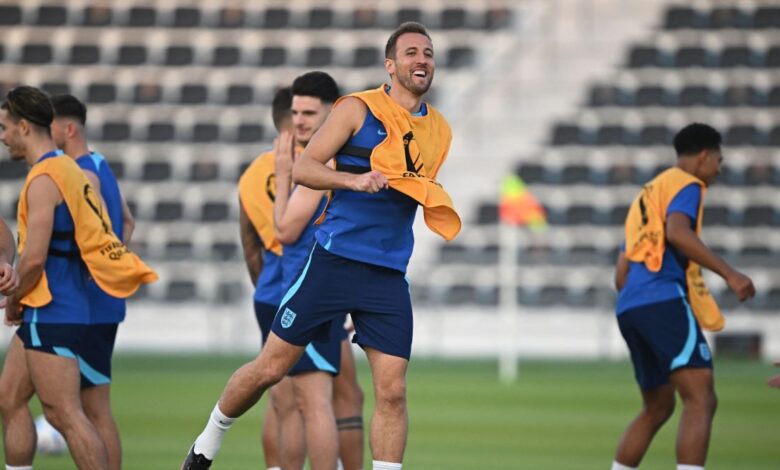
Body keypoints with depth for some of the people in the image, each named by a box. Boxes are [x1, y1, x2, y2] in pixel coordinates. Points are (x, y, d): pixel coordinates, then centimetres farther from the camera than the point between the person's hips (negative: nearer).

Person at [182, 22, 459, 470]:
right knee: (272, 367, 3)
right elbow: (303, 168, -9)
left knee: (392, 391, -7)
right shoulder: (358, 109, -4)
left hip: (389, 276, 3)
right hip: (335, 260, -3)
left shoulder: (439, 130, 11)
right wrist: (355, 180, -24)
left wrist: (434, 202, 6)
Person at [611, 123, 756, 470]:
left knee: (657, 409, 20)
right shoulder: (686, 184, 3)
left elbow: (621, 275, 29)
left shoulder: (645, 196, 30)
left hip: (629, 307, 9)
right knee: (701, 400, -17)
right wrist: (728, 273, -20)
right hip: (665, 301, -9)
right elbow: (677, 232, -19)